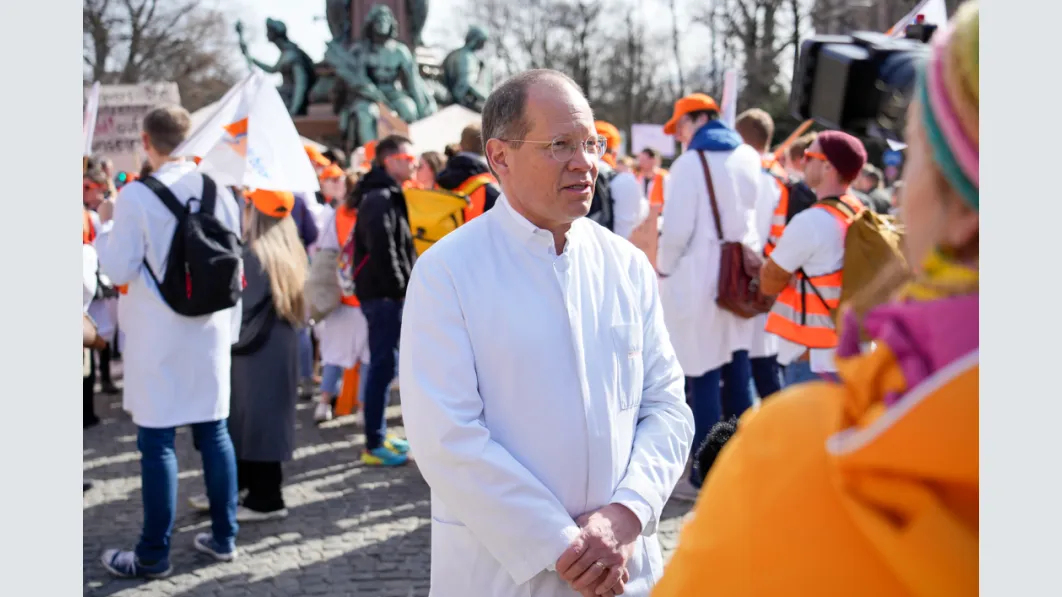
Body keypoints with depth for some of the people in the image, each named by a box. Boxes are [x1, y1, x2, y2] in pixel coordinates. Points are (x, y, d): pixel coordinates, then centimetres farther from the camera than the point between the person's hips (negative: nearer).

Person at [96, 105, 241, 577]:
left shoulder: (136, 196, -13)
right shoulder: (218, 189, 1)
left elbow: (119, 269, -11)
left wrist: (105, 224, 6)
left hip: (158, 337, -4)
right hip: (210, 332, 5)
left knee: (157, 441, 0)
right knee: (214, 432, 12)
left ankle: (154, 555, 6)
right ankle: (224, 536, 21)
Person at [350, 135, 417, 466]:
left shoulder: (389, 196, 18)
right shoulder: (379, 199, -15)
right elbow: (382, 249, -23)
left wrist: (404, 285, 14)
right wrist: (398, 289, -16)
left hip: (387, 293, 10)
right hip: (383, 294, -10)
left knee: (382, 366, 15)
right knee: (383, 366, -7)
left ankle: (379, 435, 23)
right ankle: (374, 446, -3)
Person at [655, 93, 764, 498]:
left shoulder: (690, 163, -11)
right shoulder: (749, 159, 11)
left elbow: (676, 229, -14)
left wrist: (663, 269, 0)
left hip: (699, 278, -7)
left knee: (704, 377, -3)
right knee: (736, 371, 12)